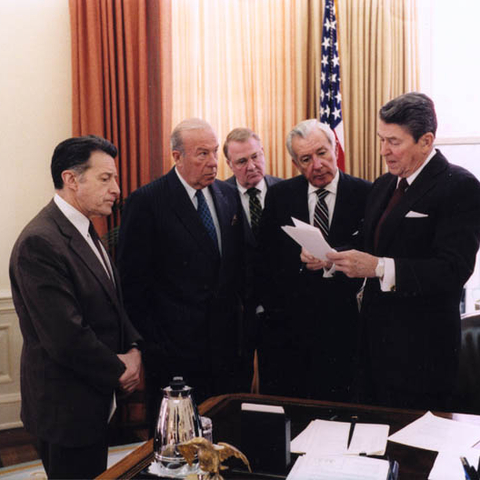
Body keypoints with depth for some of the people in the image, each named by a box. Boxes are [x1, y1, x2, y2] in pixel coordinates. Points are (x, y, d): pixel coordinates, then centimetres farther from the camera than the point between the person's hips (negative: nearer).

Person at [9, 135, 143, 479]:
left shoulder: (84, 230, 8)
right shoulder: (39, 243, -24)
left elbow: (112, 302, 14)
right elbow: (66, 338, -27)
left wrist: (134, 348, -3)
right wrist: (119, 371, -12)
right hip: (67, 411, -9)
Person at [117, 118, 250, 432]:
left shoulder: (229, 196, 8)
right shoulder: (146, 202, -9)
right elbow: (133, 280, -8)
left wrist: (239, 310, 7)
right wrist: (154, 341, -9)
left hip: (228, 344, 5)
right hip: (174, 348, -5)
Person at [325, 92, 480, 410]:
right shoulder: (384, 184, 13)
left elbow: (454, 270, -21)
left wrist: (379, 267, -27)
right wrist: (333, 259, -4)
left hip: (420, 350, -7)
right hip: (377, 341, 7)